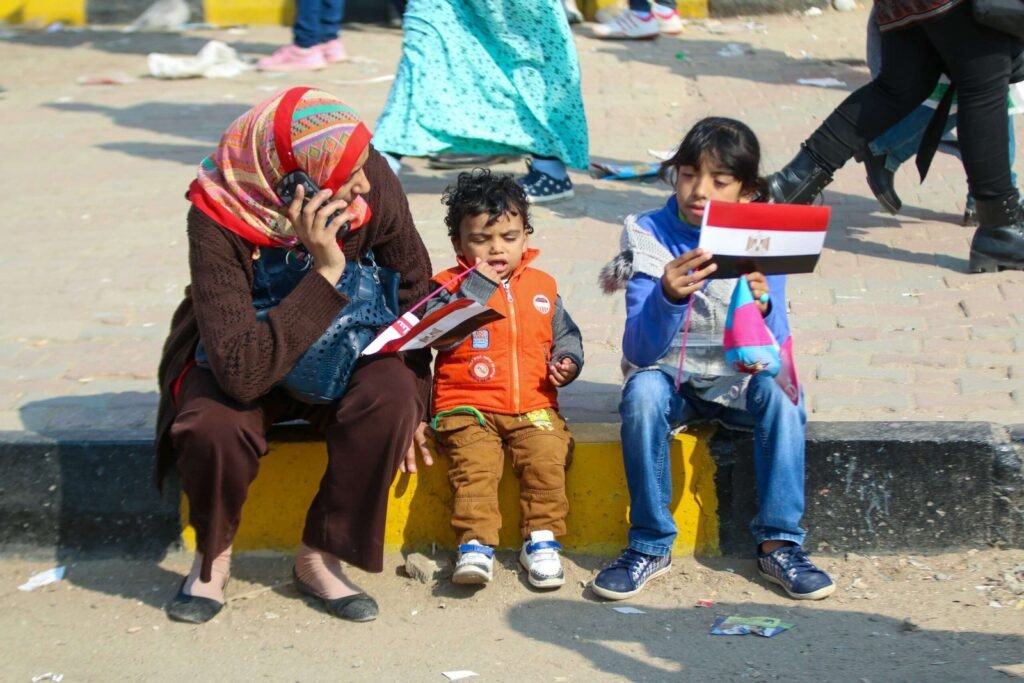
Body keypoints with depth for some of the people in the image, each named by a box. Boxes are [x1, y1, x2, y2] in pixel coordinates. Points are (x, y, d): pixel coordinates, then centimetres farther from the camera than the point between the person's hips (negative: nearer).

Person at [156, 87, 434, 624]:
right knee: (215, 426, -35)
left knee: (391, 395, -30)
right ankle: (212, 557, -3)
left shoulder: (372, 182, -22)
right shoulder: (218, 222, -32)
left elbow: (413, 284, -3)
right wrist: (325, 273, -44)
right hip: (236, 361, -3)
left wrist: (414, 401, -4)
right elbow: (242, 372, -41)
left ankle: (320, 557, -9)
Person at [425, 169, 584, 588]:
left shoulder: (541, 286, 16)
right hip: (468, 406, -3)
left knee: (547, 457, -24)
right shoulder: (451, 286, 5)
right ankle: (475, 544, -28)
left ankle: (542, 538, -14)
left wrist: (568, 361, 5)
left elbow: (565, 334, 27)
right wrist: (478, 286, -13)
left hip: (533, 405, 3)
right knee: (474, 461, -28)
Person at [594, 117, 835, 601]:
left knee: (780, 390, -29)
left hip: (737, 383, 1)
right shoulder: (649, 236, -11)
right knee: (643, 391, -33)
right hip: (670, 378, -1)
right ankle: (650, 545, -21)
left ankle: (778, 542, -20)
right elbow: (640, 352, -20)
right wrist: (668, 297, -40)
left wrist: (761, 307, -38)